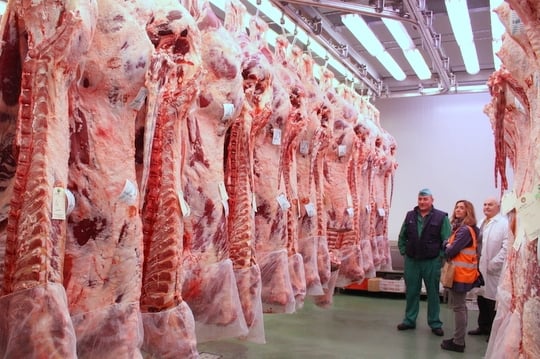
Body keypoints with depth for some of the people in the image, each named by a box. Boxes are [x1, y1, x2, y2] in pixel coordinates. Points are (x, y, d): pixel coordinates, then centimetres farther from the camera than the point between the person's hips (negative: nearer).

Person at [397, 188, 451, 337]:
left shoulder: (441, 217, -8)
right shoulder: (410, 216, 3)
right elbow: (402, 237, 12)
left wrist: (440, 257, -10)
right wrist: (404, 253, 6)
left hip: (432, 262, -3)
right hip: (411, 261, 3)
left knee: (433, 293, 9)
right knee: (411, 292, 12)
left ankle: (435, 323, 21)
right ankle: (409, 320, 24)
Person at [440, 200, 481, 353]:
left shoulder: (465, 230, -18)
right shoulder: (459, 227, 13)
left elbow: (451, 251, -21)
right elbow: (447, 243, 13)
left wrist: (447, 251, 0)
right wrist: (448, 244, -9)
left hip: (460, 273, -10)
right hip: (460, 272, 10)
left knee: (458, 307, -4)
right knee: (460, 306, 16)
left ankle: (458, 343, 4)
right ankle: (459, 338, 26)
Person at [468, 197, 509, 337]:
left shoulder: (505, 223, -11)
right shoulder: (482, 223, 15)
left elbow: (507, 247, -19)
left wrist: (493, 264, -17)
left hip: (494, 271, -7)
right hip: (481, 269, 7)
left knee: (493, 301, 1)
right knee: (481, 299, 16)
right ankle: (483, 327, 31)